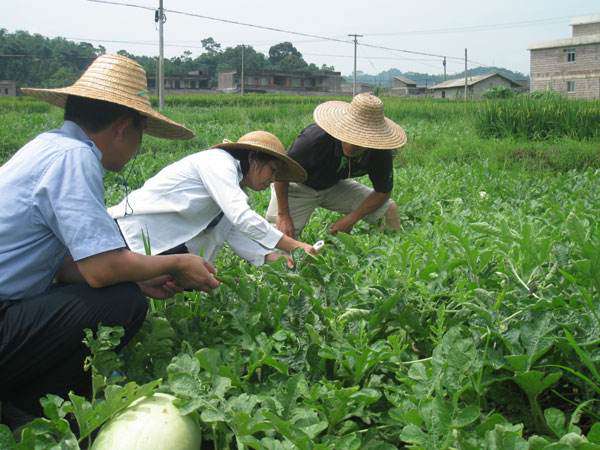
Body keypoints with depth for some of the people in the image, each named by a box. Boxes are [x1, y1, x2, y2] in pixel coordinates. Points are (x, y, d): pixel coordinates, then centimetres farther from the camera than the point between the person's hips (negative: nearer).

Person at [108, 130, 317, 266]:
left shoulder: (233, 184, 13)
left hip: (169, 242, 10)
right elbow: (241, 216, -29)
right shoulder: (219, 161, -16)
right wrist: (293, 245, -28)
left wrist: (275, 258, -10)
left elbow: (235, 233, 3)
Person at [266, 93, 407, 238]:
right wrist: (283, 215, -22)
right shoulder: (317, 138, -36)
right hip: (299, 187, -4)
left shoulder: (381, 153, -24)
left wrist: (351, 219, -18)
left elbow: (382, 192, -8)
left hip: (335, 186, 4)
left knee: (388, 208, -10)